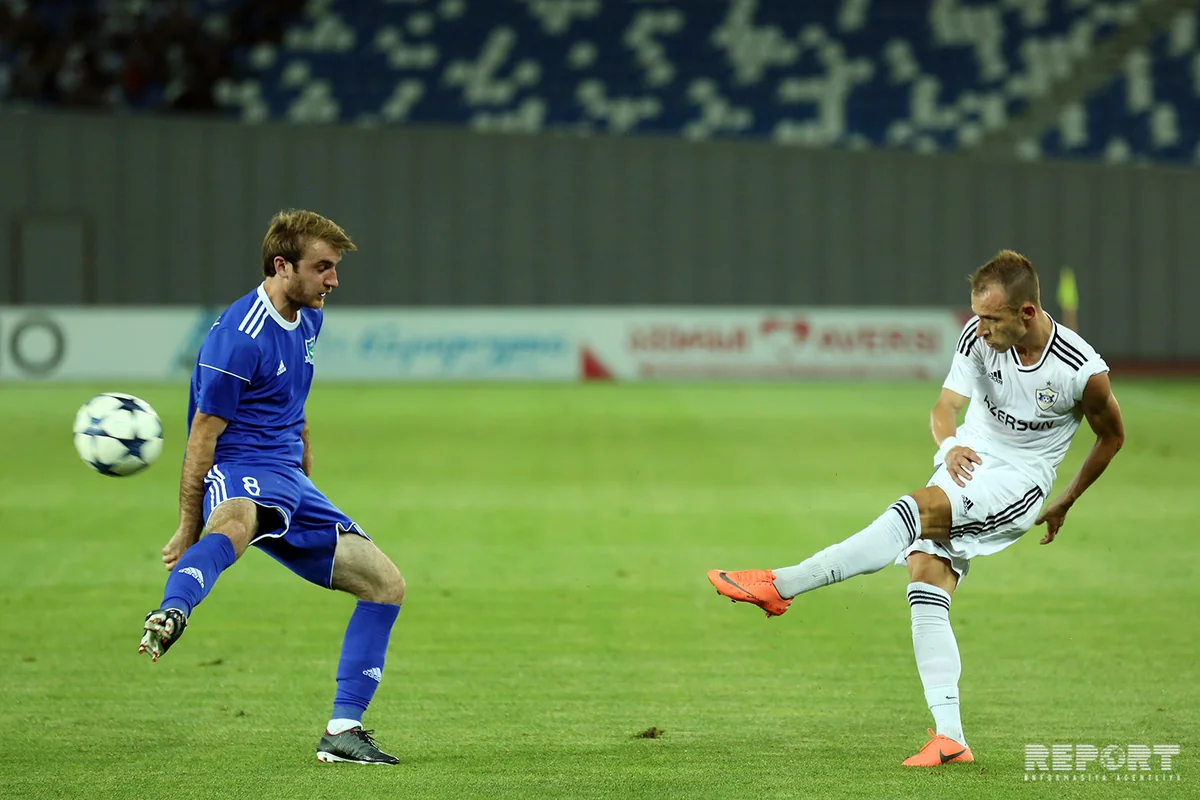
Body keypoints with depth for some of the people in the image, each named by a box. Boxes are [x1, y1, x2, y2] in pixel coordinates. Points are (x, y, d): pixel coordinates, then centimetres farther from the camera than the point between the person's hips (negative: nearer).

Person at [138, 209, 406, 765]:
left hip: (289, 481, 9)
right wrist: (187, 529, -13)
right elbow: (202, 438, -13)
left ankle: (342, 731, 7)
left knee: (386, 584, 3)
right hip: (239, 475, -9)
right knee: (235, 523, -45)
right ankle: (169, 618, -76)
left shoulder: (307, 319, 14)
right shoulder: (237, 338, -15)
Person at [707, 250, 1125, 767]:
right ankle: (949, 737, -15)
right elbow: (945, 406, -11)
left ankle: (782, 585, -31)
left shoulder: (1083, 370, -18)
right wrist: (948, 446, -35)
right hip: (968, 464, 5)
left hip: (1021, 480, -5)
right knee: (924, 575, -15)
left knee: (917, 510, -31)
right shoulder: (978, 337, -8)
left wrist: (1067, 501, 10)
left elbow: (1112, 435, 0)